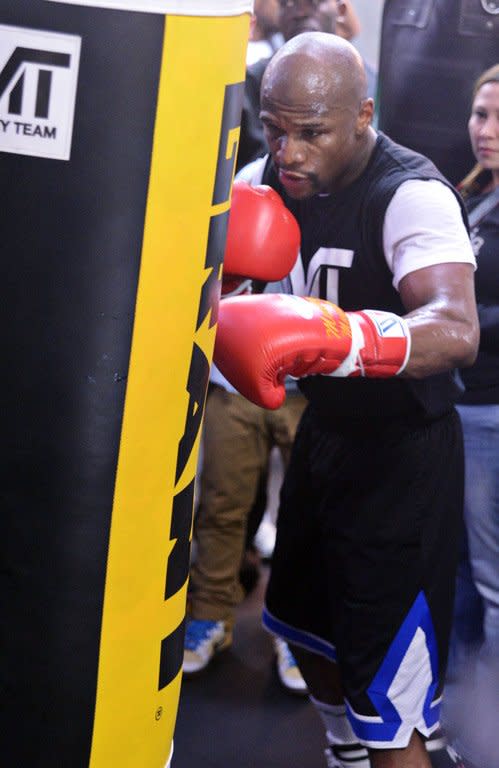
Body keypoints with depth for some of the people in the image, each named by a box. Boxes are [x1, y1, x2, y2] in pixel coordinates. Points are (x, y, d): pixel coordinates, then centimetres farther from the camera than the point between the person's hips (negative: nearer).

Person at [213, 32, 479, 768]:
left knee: (387, 698, -6)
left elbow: (456, 331, -44)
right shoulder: (266, 178, -5)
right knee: (308, 627, 27)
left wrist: (323, 337, -60)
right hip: (325, 429, 8)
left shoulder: (413, 195, -27)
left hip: (405, 454, -8)